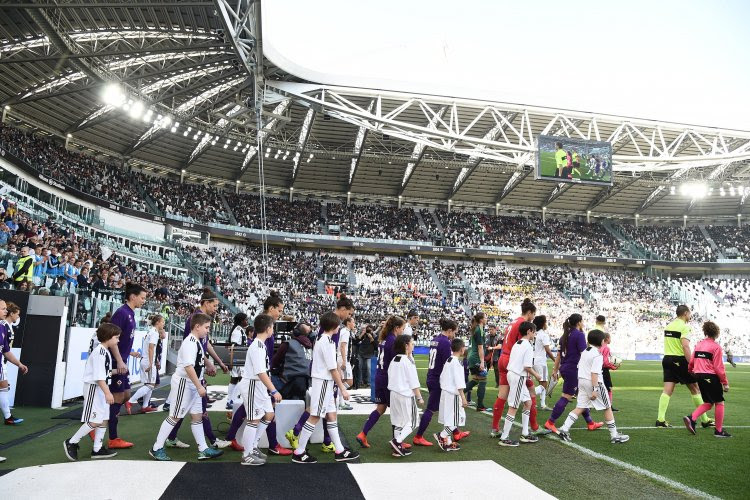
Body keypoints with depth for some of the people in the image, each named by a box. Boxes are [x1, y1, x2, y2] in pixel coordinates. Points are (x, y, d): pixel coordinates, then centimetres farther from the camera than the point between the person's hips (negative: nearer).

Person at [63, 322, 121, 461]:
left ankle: (97, 449, 16)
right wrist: (107, 392, -29)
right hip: (93, 388, -10)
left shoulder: (106, 352, 12)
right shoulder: (99, 352, -19)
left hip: (101, 389, 10)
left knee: (103, 419, 9)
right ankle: (71, 443, 9)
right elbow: (99, 376, -26)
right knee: (94, 421, -9)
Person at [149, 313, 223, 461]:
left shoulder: (197, 342, 10)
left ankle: (203, 450, 15)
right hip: (183, 383, -9)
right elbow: (188, 367, -27)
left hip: (193, 385, 9)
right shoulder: (190, 343, -20)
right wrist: (199, 386, -26)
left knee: (197, 416, 10)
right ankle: (156, 449, 13)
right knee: (175, 417, 0)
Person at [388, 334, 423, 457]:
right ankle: (397, 441, -12)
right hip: (406, 395, -8)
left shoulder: (394, 360, 9)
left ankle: (398, 447, 16)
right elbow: (414, 383, -14)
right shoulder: (408, 361, -15)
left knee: (398, 421, 14)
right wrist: (419, 397, -6)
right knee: (411, 422, 2)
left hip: (394, 393, 8)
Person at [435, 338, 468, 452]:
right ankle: (442, 436, -9)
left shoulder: (448, 360, 11)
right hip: (453, 394, -9)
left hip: (445, 392, 9)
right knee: (456, 419, -2)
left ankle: (448, 442, 18)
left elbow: (442, 377, 15)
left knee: (449, 418, 14)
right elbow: (459, 382, -19)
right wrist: (463, 398, -18)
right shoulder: (457, 362, -15)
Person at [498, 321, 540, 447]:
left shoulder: (517, 344, 14)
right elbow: (527, 366, -17)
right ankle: (504, 438, -1)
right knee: (513, 407, -5)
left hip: (512, 374, 9)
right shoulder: (528, 346, -12)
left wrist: (530, 373, 15)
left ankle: (525, 434, 23)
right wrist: (536, 375, 0)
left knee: (528, 402, 18)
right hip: (519, 377, -9)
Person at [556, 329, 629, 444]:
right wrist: (595, 389, -22)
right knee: (607, 408, 8)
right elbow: (594, 373, -21)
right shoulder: (598, 355, -14)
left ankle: (564, 429, -3)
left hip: (581, 380, 7)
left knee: (580, 408, 7)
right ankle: (614, 436, 15)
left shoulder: (584, 352, 10)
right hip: (594, 382, -7)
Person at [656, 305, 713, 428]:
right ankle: (704, 420, 18)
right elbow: (685, 346, -20)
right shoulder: (684, 327, -11)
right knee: (695, 389, 9)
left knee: (667, 390, 3)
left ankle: (660, 419, -3)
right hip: (680, 360, -6)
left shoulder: (669, 325, 12)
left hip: (667, 358, 7)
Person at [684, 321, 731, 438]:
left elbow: (692, 361, 11)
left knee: (708, 403, 15)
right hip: (711, 377, -7)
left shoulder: (699, 344, 11)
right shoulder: (716, 346, -9)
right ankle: (719, 431, 13)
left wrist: (690, 371, 27)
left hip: (699, 376, 7)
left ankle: (691, 418, -4)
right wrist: (725, 383, -5)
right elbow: (718, 367, -11)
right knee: (719, 402, 8)